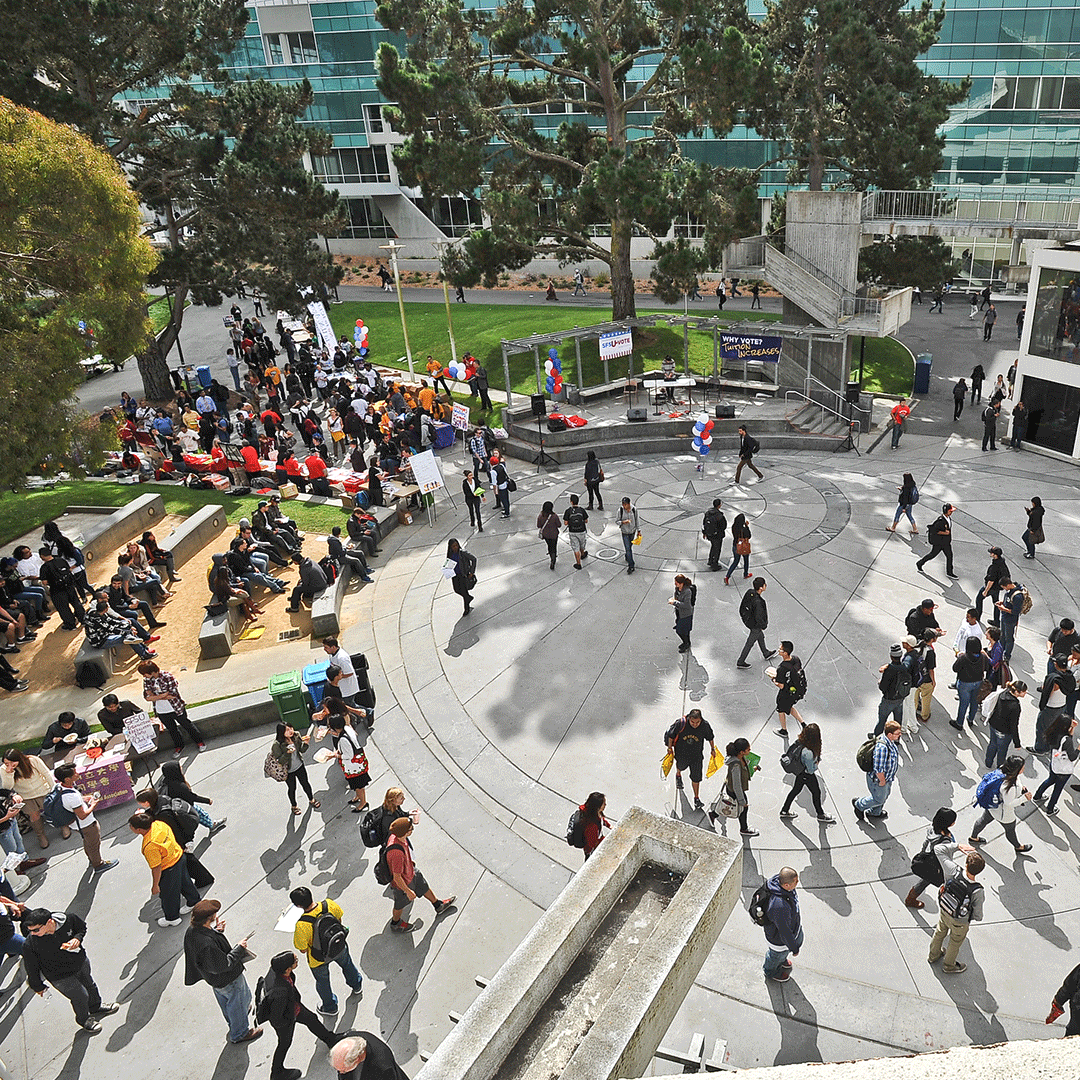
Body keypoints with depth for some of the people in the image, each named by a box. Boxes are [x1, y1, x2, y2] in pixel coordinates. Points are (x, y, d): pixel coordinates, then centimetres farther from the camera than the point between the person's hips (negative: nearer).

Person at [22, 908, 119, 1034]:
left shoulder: (69, 918, -28)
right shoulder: (30, 945, -33)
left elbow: (82, 928, -4)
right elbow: (31, 969, -15)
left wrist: (77, 939, -25)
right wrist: (37, 987, -2)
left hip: (80, 962, 3)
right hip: (60, 976, -3)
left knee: (90, 985, 28)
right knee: (80, 997, 14)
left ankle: (96, 1007, 61)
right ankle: (83, 1019, 50)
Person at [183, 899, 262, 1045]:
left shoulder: (191, 931, -18)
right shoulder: (207, 944, -44)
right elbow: (223, 965, -34)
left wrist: (216, 931, -10)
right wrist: (239, 948, -24)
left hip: (214, 977, 8)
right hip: (228, 979, -8)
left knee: (225, 1000, 33)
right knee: (239, 1000, 19)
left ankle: (233, 1022, 61)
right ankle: (239, 1033, 43)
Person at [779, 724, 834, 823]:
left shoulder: (799, 741, -20)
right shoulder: (808, 753, -39)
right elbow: (811, 770, -26)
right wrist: (816, 763, -7)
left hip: (799, 772, 7)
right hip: (807, 775, -7)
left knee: (796, 790, 26)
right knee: (816, 792, 18)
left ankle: (784, 811, 42)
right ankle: (821, 815, 42)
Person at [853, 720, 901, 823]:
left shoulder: (887, 738, -11)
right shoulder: (882, 747, -42)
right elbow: (878, 768, -34)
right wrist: (882, 780, -18)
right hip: (877, 780, -9)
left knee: (885, 794, 30)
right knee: (879, 799, 15)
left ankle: (875, 812, 55)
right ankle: (859, 805, 40)